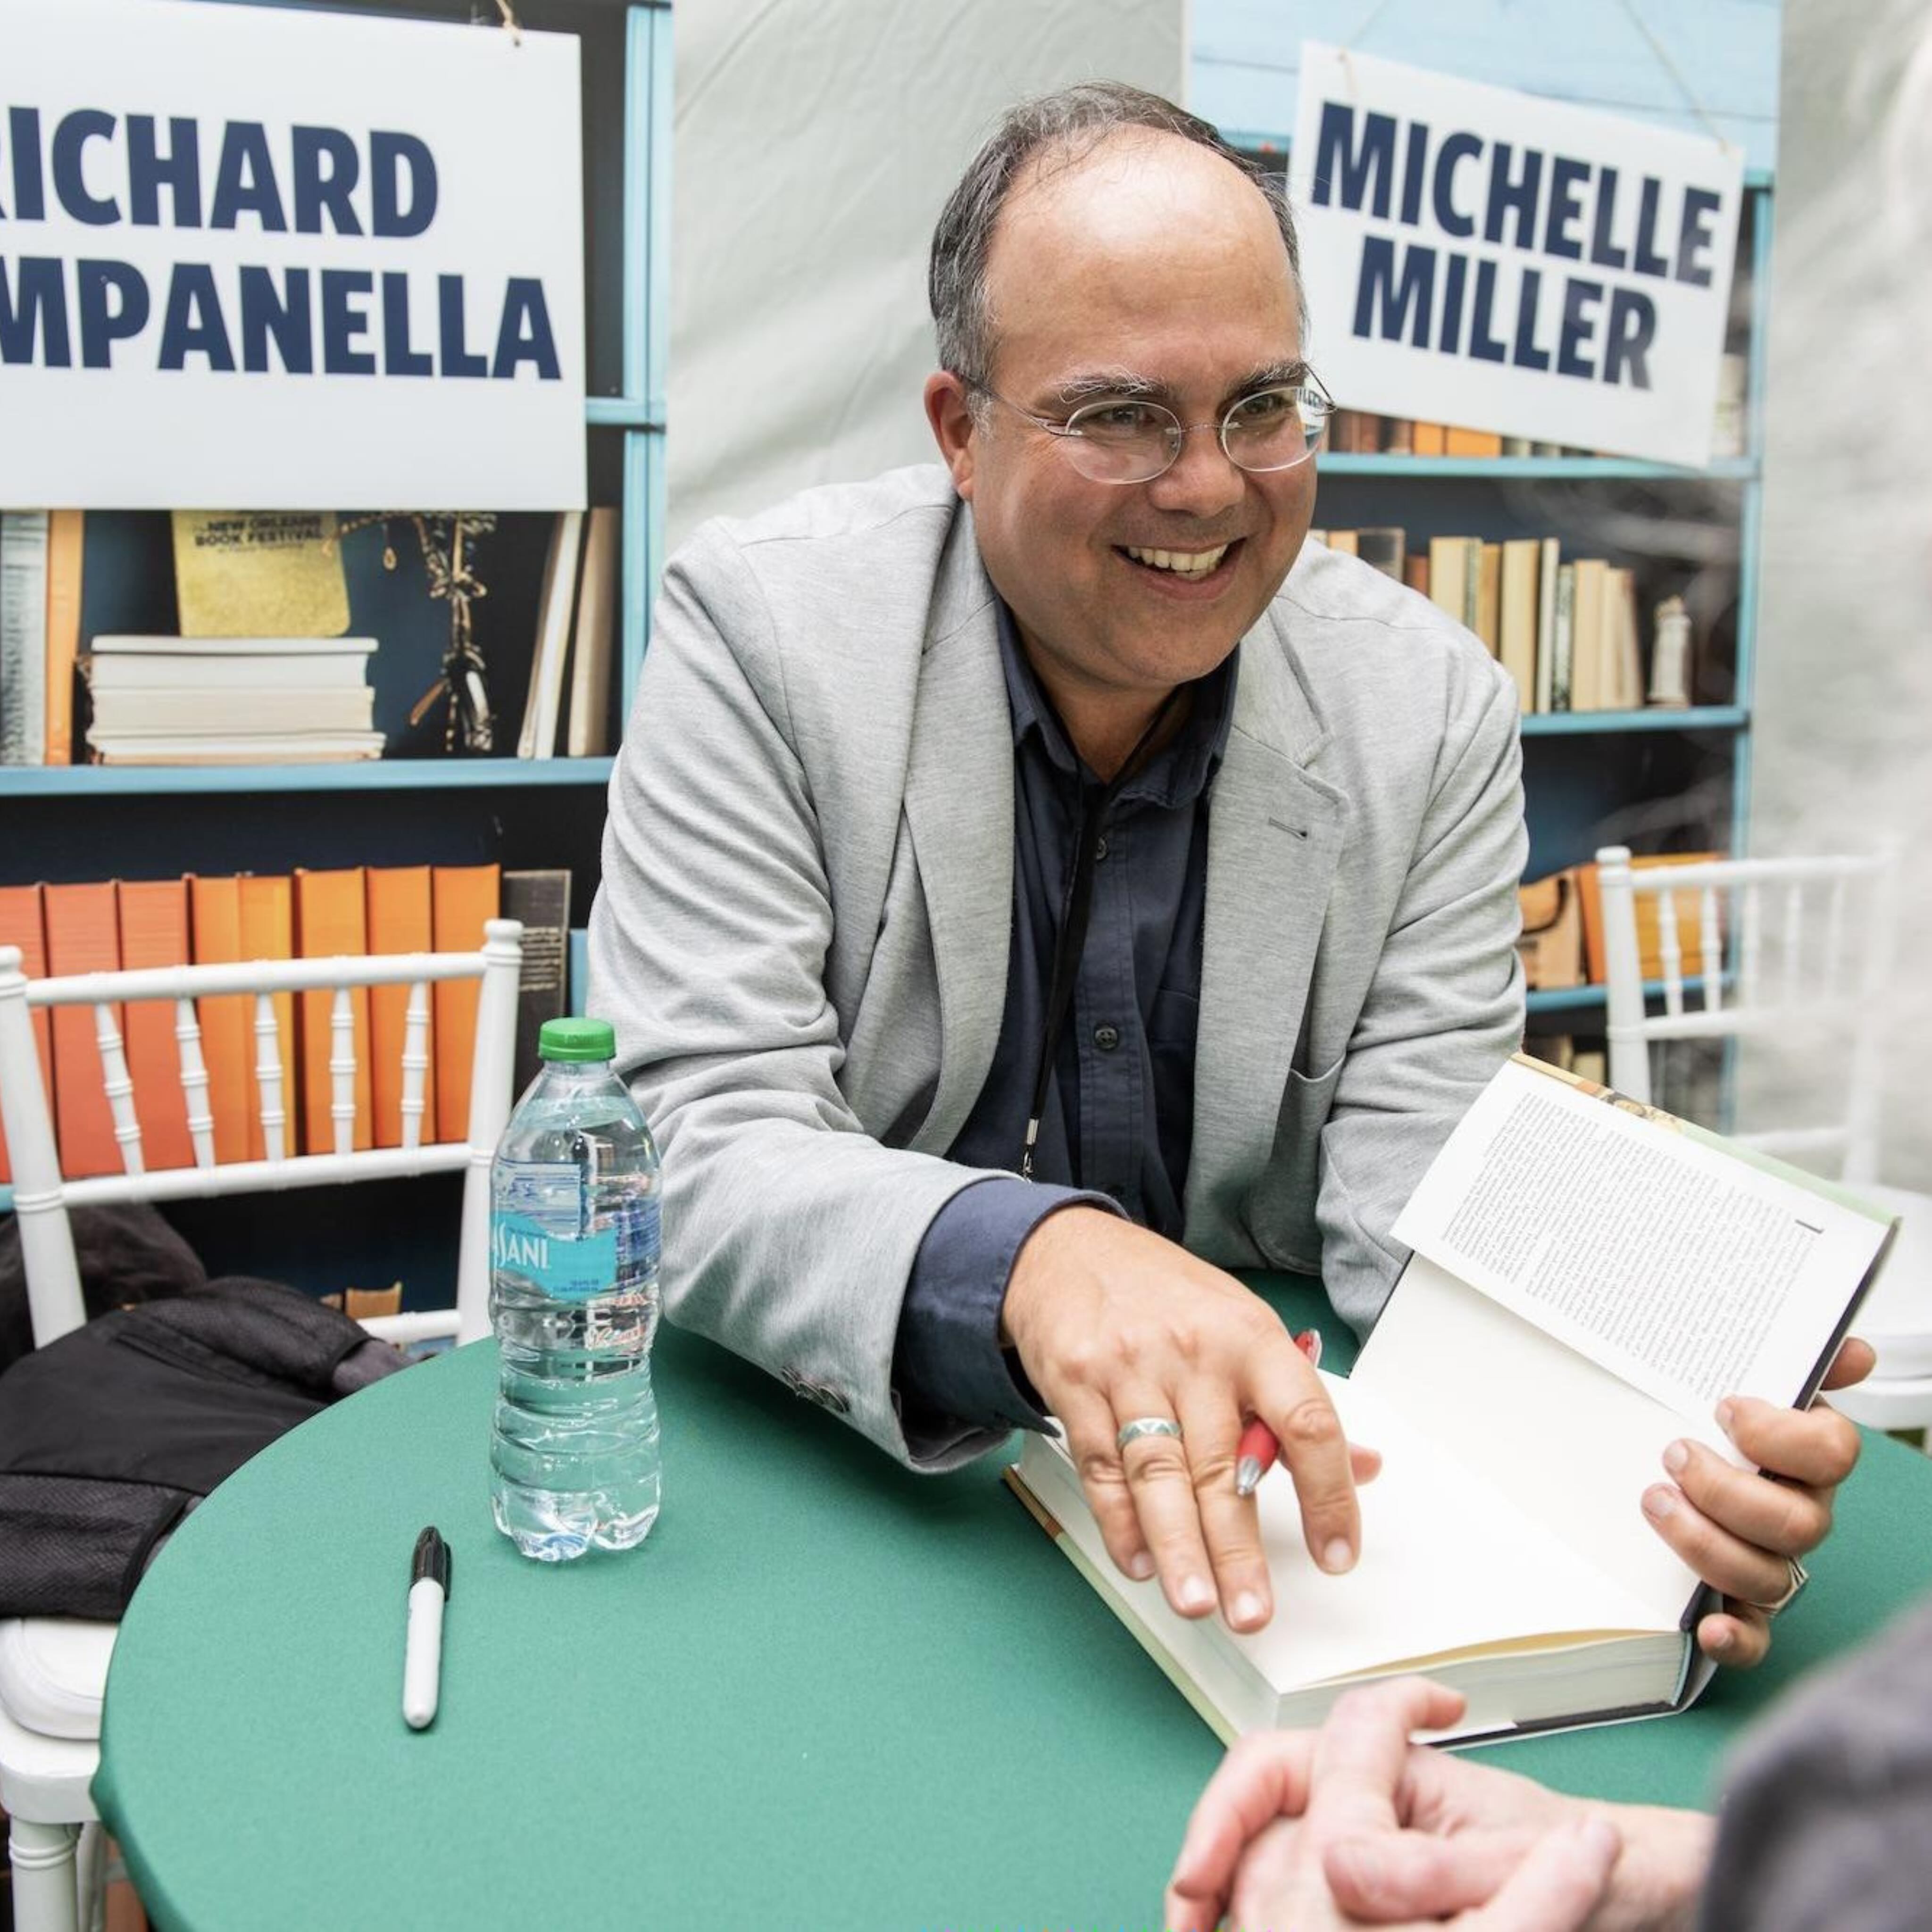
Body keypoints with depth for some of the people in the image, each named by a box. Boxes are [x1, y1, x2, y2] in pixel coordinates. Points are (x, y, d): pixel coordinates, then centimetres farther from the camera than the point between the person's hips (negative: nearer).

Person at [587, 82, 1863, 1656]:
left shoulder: (1436, 712, -5)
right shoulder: (764, 630, -13)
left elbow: (1419, 1208, -9)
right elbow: (705, 1145, -20)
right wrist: (1028, 1257, -41)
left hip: (1249, 1497, 2)